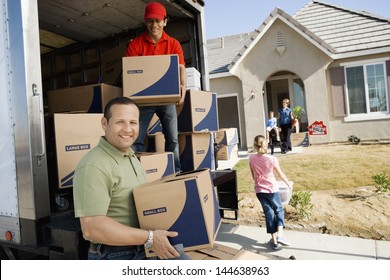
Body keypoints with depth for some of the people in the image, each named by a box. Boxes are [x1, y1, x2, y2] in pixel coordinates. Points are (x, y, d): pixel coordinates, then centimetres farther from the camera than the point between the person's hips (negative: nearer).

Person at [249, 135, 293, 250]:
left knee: (269, 213, 11)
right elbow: (281, 174, -2)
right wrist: (289, 184, 15)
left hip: (259, 191, 3)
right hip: (272, 190, -2)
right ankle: (279, 235, 1)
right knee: (279, 210, 16)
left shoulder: (251, 159, -8)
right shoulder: (272, 159, -16)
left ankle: (274, 240, 15)